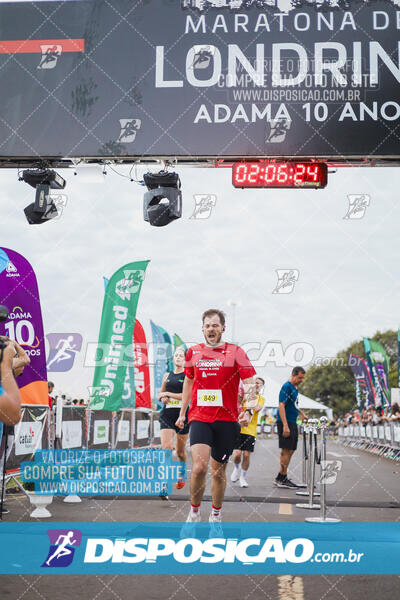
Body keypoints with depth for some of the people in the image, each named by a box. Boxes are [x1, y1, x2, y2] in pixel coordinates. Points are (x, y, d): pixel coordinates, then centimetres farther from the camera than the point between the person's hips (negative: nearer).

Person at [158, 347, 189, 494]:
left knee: (180, 451, 9)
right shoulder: (167, 376, 14)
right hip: (167, 414, 3)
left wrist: (167, 394, -8)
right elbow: (160, 394, 24)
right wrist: (162, 398, 0)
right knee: (166, 448, -15)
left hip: (182, 414, -2)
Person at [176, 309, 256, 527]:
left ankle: (216, 515, 29)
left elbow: (249, 384, -4)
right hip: (199, 418, 1)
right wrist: (182, 413, 26)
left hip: (227, 420, -1)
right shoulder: (193, 352, 9)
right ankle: (194, 512, 5)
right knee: (199, 466, -17)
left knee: (219, 471, 8)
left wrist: (248, 410, -20)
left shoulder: (236, 352, 0)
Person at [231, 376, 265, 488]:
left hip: (251, 430, 1)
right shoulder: (244, 394, 6)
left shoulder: (261, 399, 9)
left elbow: (257, 409, -10)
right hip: (239, 428, -1)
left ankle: (243, 477, 18)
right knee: (237, 454, -8)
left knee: (246, 455, -2)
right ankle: (236, 469, 23)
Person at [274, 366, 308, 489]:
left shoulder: (295, 388, 16)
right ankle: (282, 480, -3)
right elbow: (281, 405, -20)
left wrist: (301, 413, 31)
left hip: (293, 423, 10)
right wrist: (285, 426, -26)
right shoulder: (287, 387, -13)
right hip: (286, 422, -10)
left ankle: (280, 478, 17)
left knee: (290, 451, 11)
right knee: (286, 450, -8)